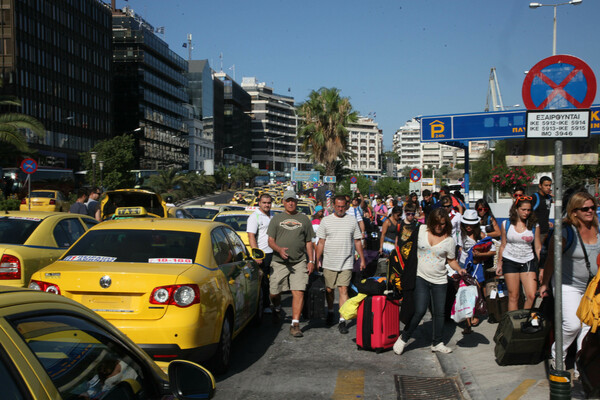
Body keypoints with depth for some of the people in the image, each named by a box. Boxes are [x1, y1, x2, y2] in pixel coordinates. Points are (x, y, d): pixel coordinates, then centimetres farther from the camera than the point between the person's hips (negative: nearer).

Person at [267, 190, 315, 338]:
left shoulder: (304, 219, 13)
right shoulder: (276, 219, 10)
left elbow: (308, 242, 15)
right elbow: (270, 241, 5)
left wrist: (311, 260, 6)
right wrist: (279, 249, -16)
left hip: (299, 262, 0)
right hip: (279, 262, 0)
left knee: (299, 293, -11)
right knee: (274, 293, 4)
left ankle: (295, 324, -7)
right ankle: (277, 309, 38)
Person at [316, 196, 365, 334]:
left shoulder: (352, 220, 5)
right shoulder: (326, 220, 4)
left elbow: (357, 241, 10)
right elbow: (321, 242, 5)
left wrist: (362, 259, 8)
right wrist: (317, 260, 1)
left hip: (346, 263, -1)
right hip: (329, 263, 1)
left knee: (343, 290, -8)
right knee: (329, 290, 10)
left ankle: (342, 320, -7)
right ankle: (330, 312, 35)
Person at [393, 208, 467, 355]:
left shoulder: (449, 240, -2)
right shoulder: (420, 230, -2)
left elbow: (451, 260, 8)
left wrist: (459, 269, -10)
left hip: (439, 281, 2)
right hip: (420, 277, -2)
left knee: (439, 313, 8)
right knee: (420, 310, -10)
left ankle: (437, 343, 24)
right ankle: (403, 338, 7)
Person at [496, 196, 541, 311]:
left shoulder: (534, 226, 1)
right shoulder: (506, 224, 1)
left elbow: (538, 248, 3)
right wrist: (499, 264, 9)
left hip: (528, 262, 0)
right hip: (510, 261, 0)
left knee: (532, 296, -9)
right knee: (513, 297, 1)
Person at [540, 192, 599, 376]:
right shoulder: (565, 232, -18)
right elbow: (551, 259, -10)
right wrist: (545, 283, -3)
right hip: (567, 286, -6)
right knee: (572, 324, -16)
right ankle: (557, 357, 10)